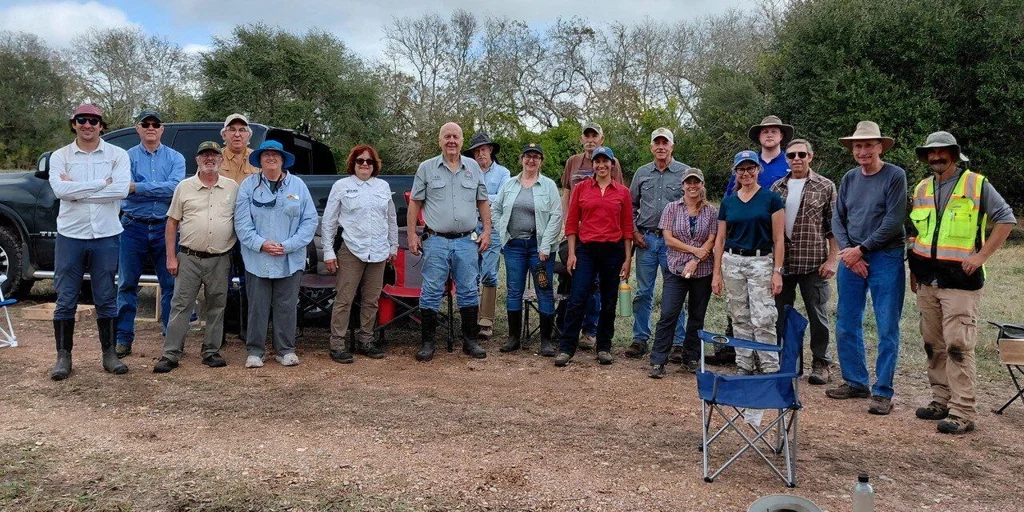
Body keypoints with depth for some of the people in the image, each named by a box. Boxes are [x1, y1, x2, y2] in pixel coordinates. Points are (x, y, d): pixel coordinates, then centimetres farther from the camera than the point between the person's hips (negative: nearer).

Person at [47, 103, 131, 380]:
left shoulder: (117, 155, 1)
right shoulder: (60, 156, 4)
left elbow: (121, 190, -15)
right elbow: (60, 189, -14)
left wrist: (75, 188, -12)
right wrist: (102, 183, -14)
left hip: (106, 236, -1)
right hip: (70, 235, 1)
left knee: (106, 299, 7)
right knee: (66, 300, 5)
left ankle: (109, 354, 17)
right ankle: (63, 356, 16)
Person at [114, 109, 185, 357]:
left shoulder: (175, 158, 5)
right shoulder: (127, 157, 5)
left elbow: (175, 186, -13)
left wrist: (137, 187, -14)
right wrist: (160, 191, -14)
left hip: (164, 227, 0)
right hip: (133, 226, 0)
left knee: (170, 285, 3)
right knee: (127, 285, 7)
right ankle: (123, 339, 16)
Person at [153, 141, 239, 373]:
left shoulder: (233, 187, 6)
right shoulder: (184, 187, 4)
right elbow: (172, 223, 6)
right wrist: (171, 257, 1)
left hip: (220, 259, 1)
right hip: (189, 258, -1)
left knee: (216, 307, 8)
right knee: (180, 306, 0)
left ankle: (212, 352, 19)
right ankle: (171, 355, 5)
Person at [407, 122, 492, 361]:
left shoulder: (473, 167, 10)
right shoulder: (426, 168, 3)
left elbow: (483, 202, 13)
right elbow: (415, 203, 5)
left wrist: (487, 231, 5)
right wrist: (411, 234, -1)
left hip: (467, 241, 2)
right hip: (436, 241, -2)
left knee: (468, 292, 7)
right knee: (431, 292, 0)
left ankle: (470, 340, 17)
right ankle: (427, 343, 9)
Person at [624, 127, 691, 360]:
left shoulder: (685, 173, 0)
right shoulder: (642, 173, 9)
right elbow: (631, 205, 14)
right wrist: (634, 232, 4)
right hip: (645, 239, 3)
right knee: (643, 293, 7)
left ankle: (679, 342, 12)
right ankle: (640, 339, 16)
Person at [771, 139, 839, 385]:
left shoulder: (825, 187, -1)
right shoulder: (777, 187, 8)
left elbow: (833, 227, -1)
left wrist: (832, 260, -8)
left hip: (814, 263, -3)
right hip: (781, 263, 3)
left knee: (818, 315, 6)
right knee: (780, 314, 11)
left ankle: (821, 364, 20)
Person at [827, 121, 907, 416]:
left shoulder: (895, 176, -5)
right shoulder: (849, 178, 10)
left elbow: (894, 221, -12)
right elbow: (837, 219, 8)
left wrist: (861, 250, -12)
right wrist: (847, 250, -7)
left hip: (885, 258, -5)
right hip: (851, 258, 5)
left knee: (887, 329, 0)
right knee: (846, 325, 9)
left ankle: (882, 391, 8)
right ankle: (855, 382, 23)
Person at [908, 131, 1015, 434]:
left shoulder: (976, 185, -2)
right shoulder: (922, 189, 14)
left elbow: (1006, 219, -2)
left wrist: (981, 256, -10)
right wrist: (914, 268, 14)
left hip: (960, 279, -6)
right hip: (927, 280, 6)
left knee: (958, 346, -10)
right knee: (933, 344, 10)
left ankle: (963, 412, -5)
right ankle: (942, 401, 21)